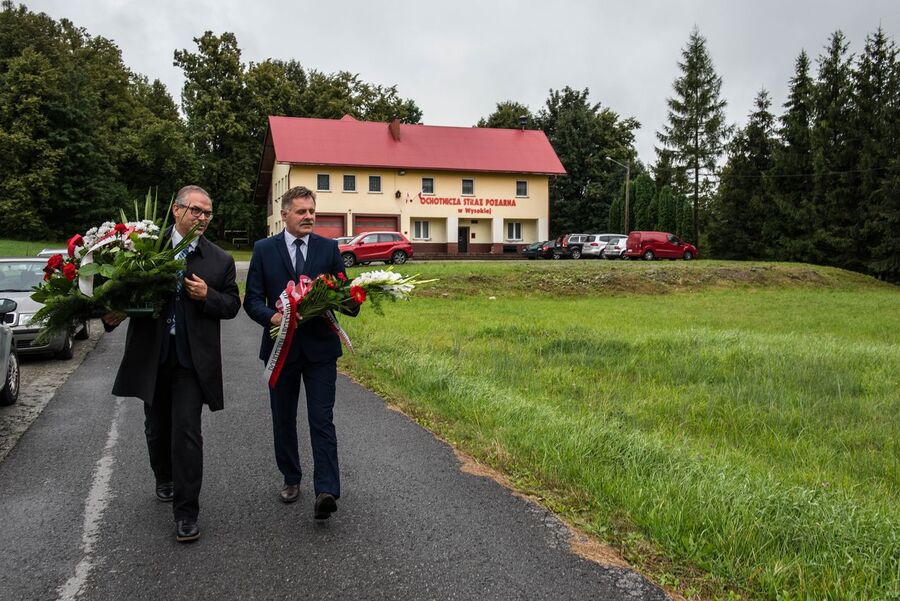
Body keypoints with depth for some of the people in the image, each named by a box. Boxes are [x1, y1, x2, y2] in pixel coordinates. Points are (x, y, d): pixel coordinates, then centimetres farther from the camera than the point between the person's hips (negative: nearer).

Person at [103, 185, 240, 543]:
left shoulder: (220, 260, 2)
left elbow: (232, 305, 6)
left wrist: (208, 296, -13)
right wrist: (114, 313, -15)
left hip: (192, 361, -2)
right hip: (151, 356, 2)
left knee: (187, 433, -5)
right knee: (157, 427, 19)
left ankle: (186, 512, 4)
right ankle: (165, 478, 46)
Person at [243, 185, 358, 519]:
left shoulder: (328, 248, 3)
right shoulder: (264, 250, 2)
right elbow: (252, 300, 0)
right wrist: (272, 317, -20)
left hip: (320, 347, -1)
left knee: (322, 420, -6)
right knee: (284, 419, 13)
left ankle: (326, 492, -8)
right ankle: (291, 478, 31)